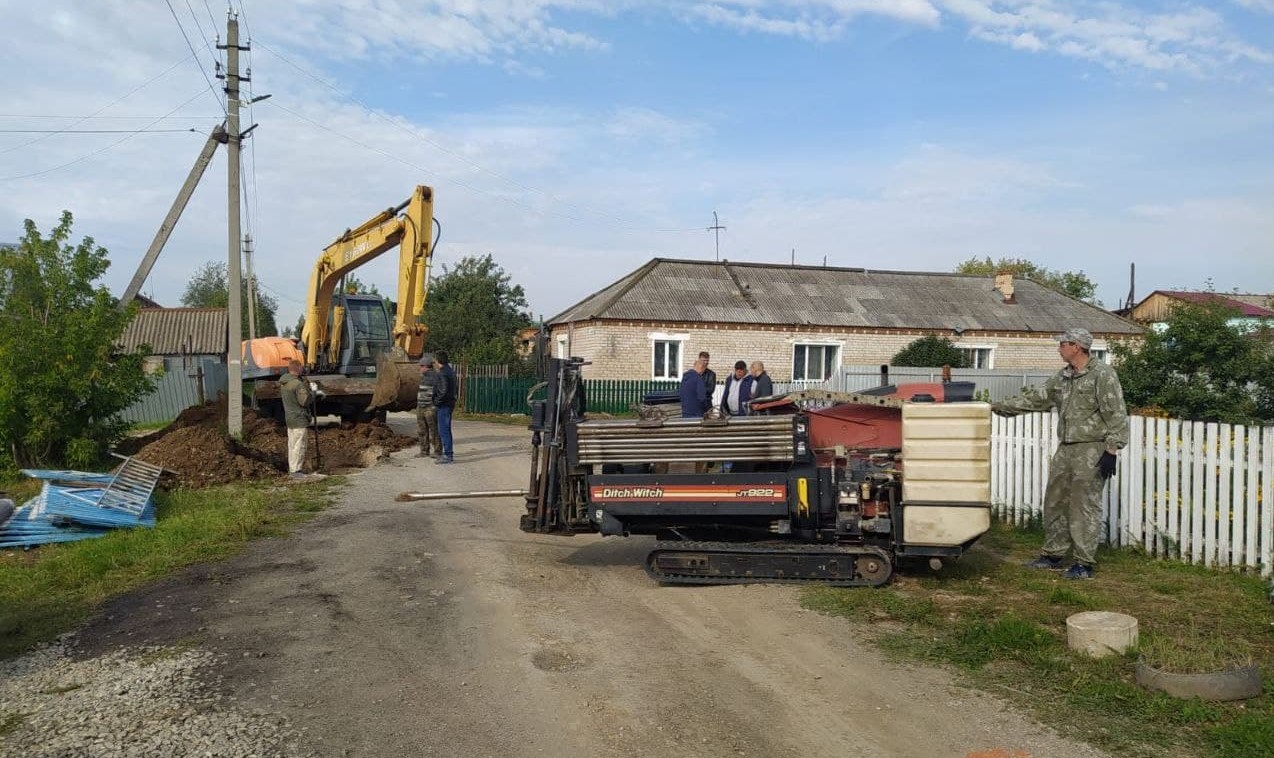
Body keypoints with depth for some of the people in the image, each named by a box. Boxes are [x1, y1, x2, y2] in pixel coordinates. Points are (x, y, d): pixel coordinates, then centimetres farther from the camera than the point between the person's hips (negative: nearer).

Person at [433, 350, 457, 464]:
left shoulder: (443, 373, -17)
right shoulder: (450, 370, 13)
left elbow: (443, 390, -25)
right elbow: (456, 387, 21)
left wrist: (436, 401, -13)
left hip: (444, 405, -10)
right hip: (450, 403, 10)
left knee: (444, 430, -6)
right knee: (445, 430, 15)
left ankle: (448, 456, -5)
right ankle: (447, 454, 20)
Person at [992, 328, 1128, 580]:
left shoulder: (1103, 375, -10)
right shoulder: (1061, 378, 14)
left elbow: (1116, 416, -14)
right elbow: (1034, 399, 19)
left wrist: (1111, 450, -18)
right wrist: (999, 407, 16)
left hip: (1091, 451, -8)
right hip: (1065, 449, 8)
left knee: (1084, 506, -5)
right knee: (1055, 502, 12)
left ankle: (1084, 563, 3)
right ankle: (1054, 555, 24)